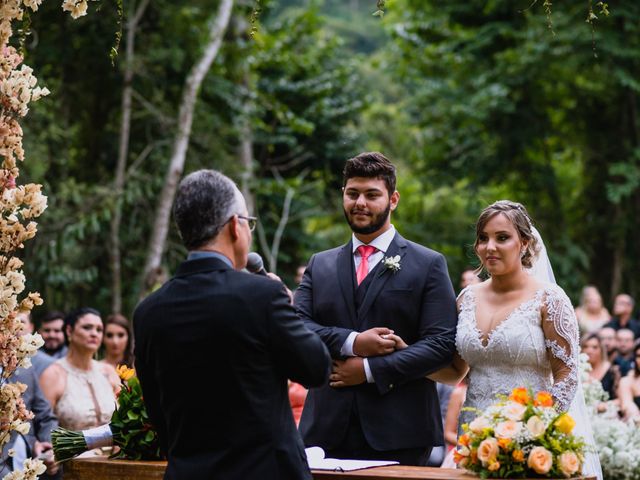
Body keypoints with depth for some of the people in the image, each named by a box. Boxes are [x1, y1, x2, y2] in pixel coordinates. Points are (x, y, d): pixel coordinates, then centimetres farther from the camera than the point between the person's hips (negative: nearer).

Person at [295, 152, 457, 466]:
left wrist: (371, 369, -11)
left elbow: (442, 343, -5)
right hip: (327, 429, 3)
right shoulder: (319, 265, 15)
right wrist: (351, 343, -14)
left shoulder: (428, 265, 4)